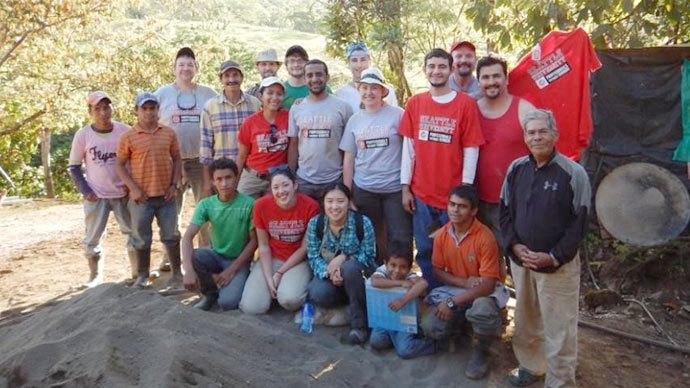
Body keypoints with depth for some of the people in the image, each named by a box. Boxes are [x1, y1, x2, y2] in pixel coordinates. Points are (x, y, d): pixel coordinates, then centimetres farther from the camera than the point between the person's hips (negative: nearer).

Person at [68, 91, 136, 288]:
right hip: (96, 197, 0)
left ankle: (137, 272, 20)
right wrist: (85, 191, -6)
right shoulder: (83, 135, -4)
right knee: (92, 239, 8)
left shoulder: (125, 131, -4)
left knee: (134, 233, 7)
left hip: (124, 194, 1)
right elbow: (74, 166, 3)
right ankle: (95, 275, 25)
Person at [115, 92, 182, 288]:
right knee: (142, 238, 9)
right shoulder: (128, 137, -4)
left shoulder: (169, 133, 3)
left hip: (165, 195, 2)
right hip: (141, 197, -1)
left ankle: (177, 271, 25)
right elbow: (119, 165, -1)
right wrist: (133, 188, -9)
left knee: (171, 236, 12)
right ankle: (142, 275, 24)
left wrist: (174, 184, 0)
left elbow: (176, 159, 9)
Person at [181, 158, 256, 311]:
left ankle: (237, 282, 11)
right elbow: (187, 237, -17)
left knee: (228, 302, -26)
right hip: (215, 255, 4)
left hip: (239, 260, -3)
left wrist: (232, 269, -16)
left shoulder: (249, 204, -16)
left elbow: (254, 241, -11)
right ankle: (210, 292, 1)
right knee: (191, 257, -28)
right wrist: (188, 270, -33)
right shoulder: (206, 204, -9)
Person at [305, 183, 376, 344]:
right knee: (319, 294, -31)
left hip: (356, 276, -2)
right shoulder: (315, 224, -8)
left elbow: (369, 256, -11)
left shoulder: (363, 223, -15)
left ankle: (360, 324, -22)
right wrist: (329, 271, -26)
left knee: (349, 267, -37)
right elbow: (313, 257, -7)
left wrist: (344, 258, -27)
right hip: (327, 275, 2)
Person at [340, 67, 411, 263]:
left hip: (395, 189, -3)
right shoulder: (354, 120, 7)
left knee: (400, 240, 0)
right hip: (363, 190, 3)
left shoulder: (397, 115, -3)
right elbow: (348, 158, 9)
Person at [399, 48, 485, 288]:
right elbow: (408, 147, 7)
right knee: (425, 251, 11)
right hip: (420, 194, 3)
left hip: (453, 195, -2)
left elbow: (471, 150, -4)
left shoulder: (466, 104, -3)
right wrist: (405, 187, 3)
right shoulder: (415, 103, 6)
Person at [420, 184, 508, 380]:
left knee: (481, 310, -39)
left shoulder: (485, 237, -23)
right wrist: (466, 282, -16)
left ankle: (482, 350, -5)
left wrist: (452, 303, -28)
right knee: (430, 326, -17)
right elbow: (438, 271, 2)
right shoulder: (441, 235, -7)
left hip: (485, 290, -4)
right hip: (456, 288, 4)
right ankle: (462, 321, 18)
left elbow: (488, 284, -24)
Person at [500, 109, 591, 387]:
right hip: (520, 261, 5)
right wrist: (514, 245, -6)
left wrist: (554, 257, -16)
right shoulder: (516, 169, 3)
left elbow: (579, 222, -10)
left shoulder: (573, 173, -11)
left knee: (559, 328, 2)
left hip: (558, 265, -4)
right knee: (526, 319, 19)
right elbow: (505, 211, 8)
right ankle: (531, 364, 40)